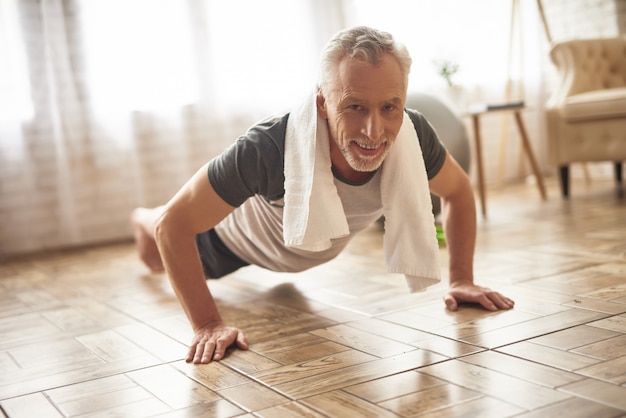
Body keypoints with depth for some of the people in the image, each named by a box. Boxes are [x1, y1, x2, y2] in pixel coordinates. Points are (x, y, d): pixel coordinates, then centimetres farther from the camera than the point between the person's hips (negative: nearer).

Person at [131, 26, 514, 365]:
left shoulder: (413, 136, -38)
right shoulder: (270, 149, -50)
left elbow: (458, 191, -15)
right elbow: (174, 224, -40)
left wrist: (462, 280, -20)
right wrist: (208, 325, -42)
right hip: (240, 240, -3)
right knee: (159, 257, 31)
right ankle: (140, 218, 65)